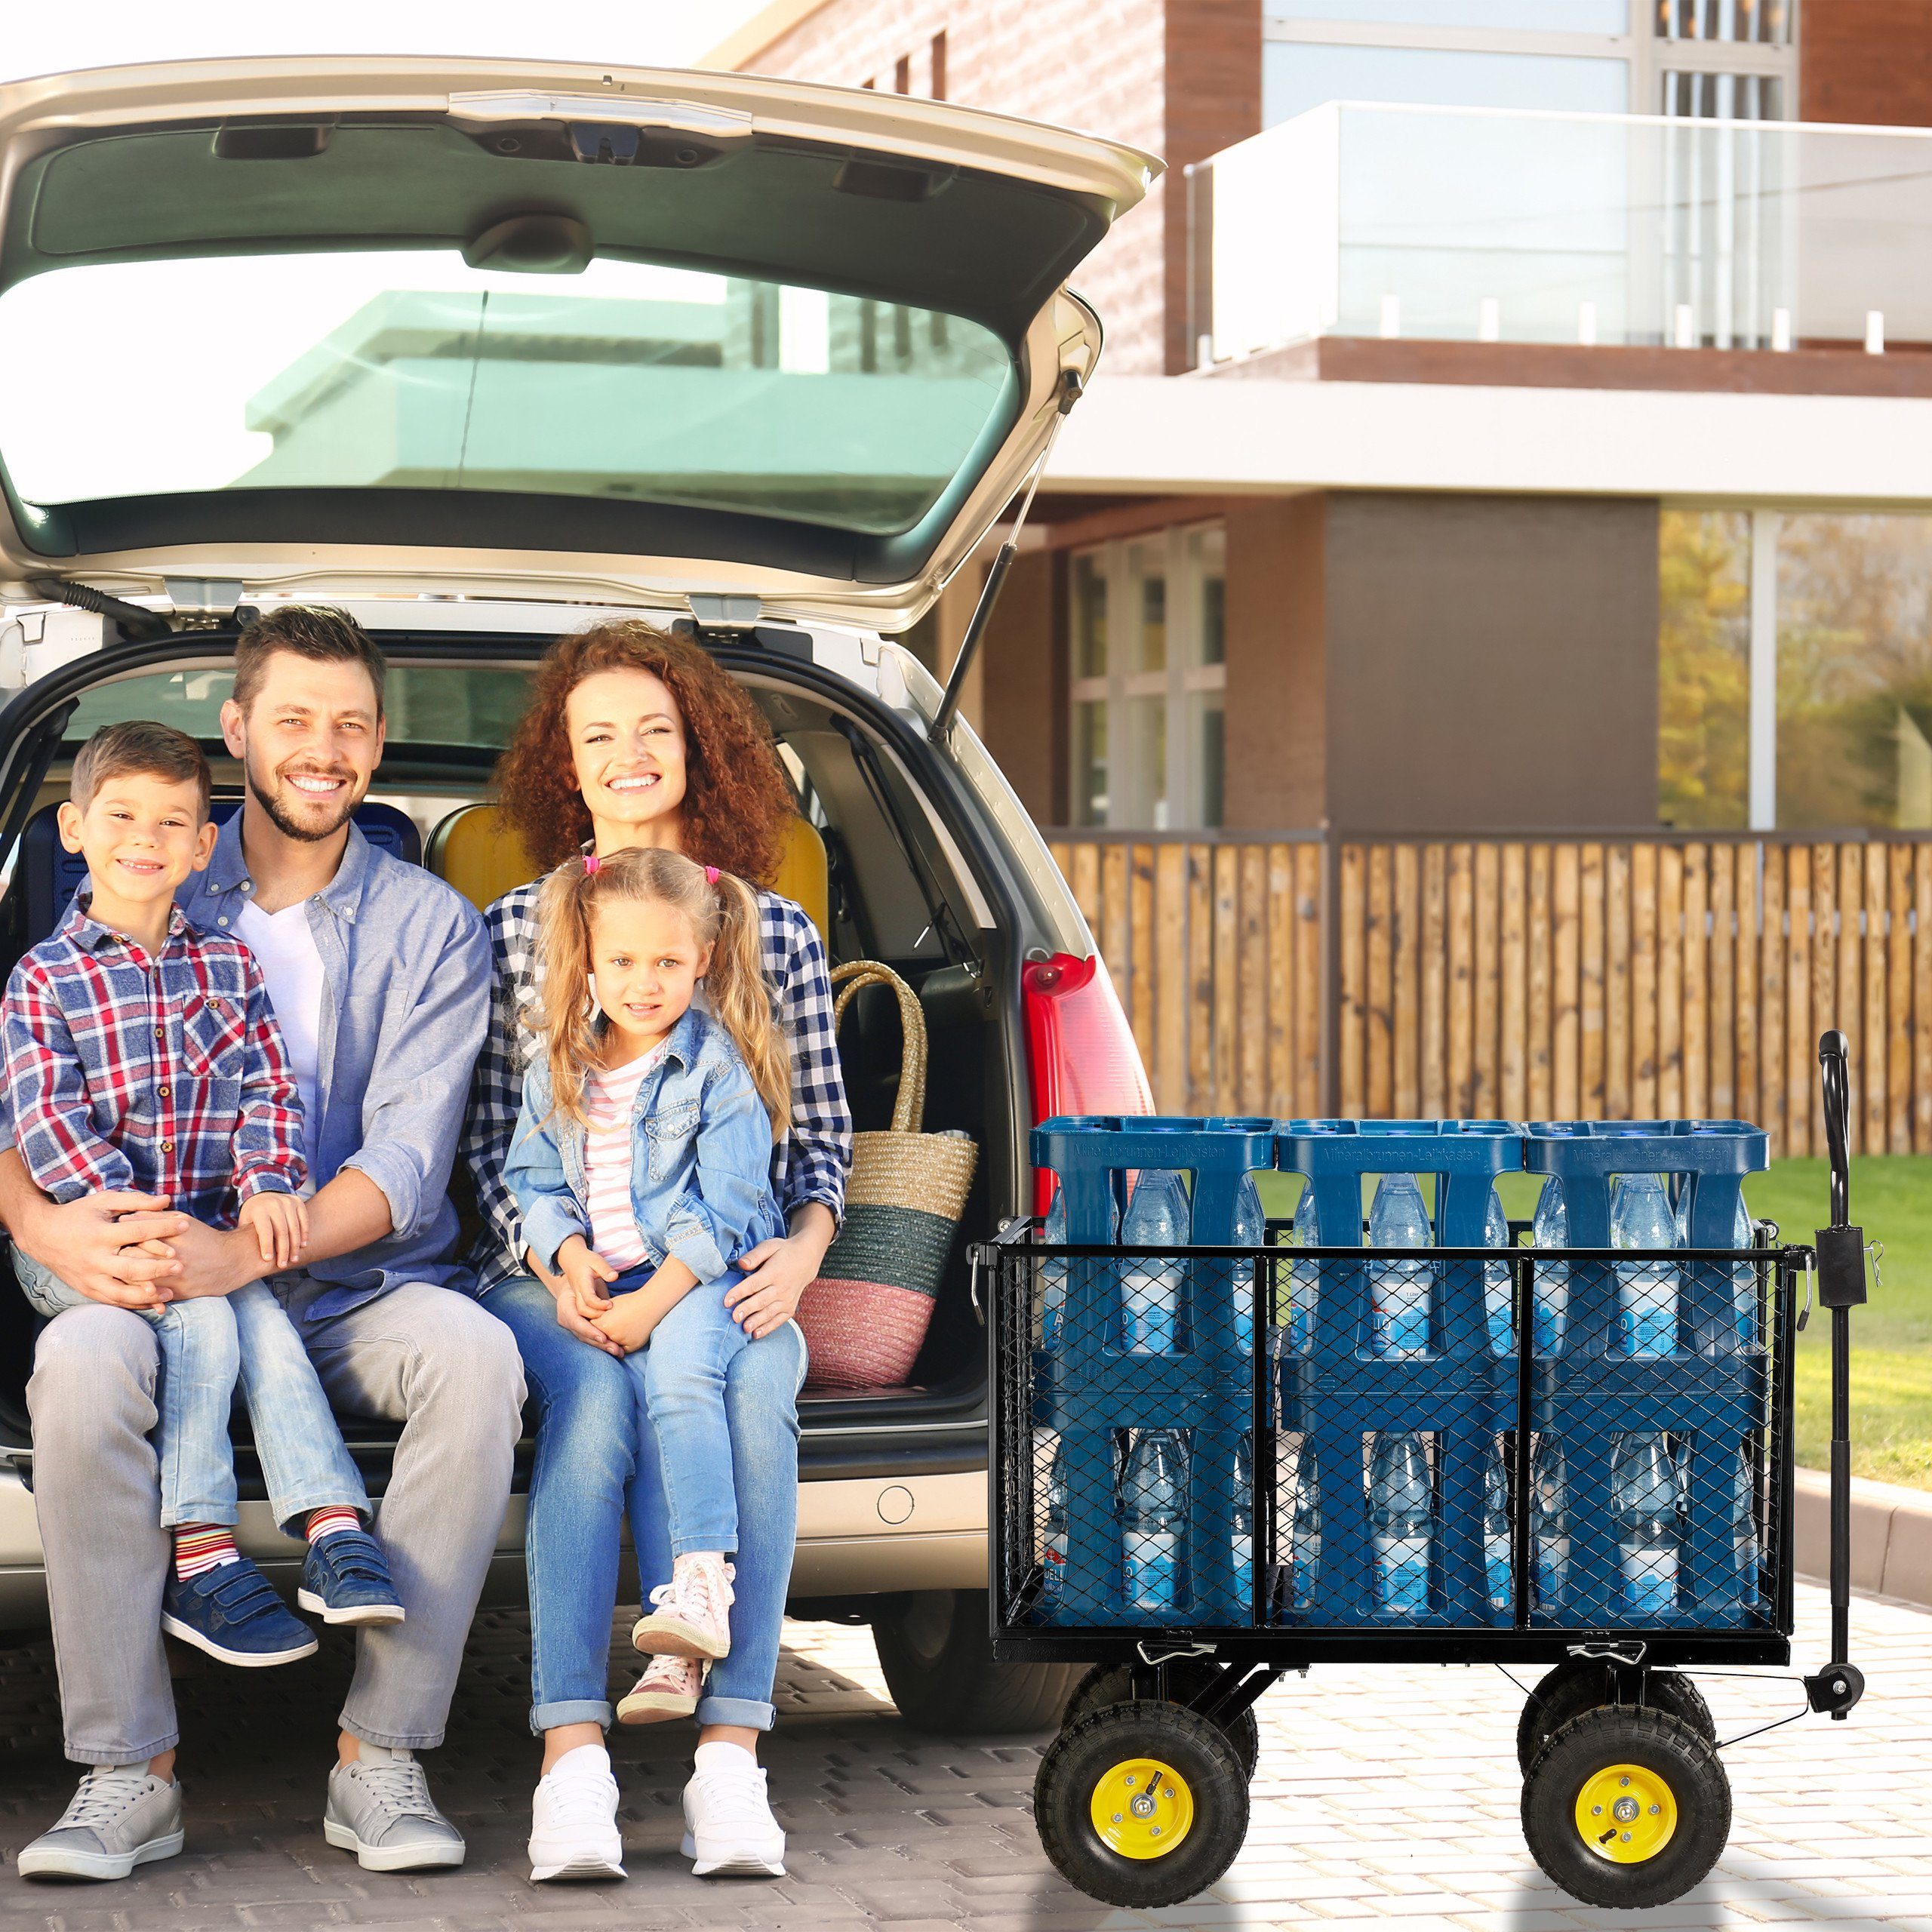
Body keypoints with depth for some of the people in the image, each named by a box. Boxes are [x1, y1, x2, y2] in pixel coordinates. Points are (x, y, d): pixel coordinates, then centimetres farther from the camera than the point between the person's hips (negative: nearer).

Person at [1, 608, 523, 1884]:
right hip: (165, 1287, 0)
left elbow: (405, 1167, -8)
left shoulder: (431, 927, 4)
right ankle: (130, 1771, -23)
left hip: (362, 1289, 0)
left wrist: (235, 1255, -25)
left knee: (475, 1355, -33)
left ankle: (381, 1753, -24)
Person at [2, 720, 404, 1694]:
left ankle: (336, 1535, -29)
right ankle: (198, 1559, -25)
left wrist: (269, 1186, -15)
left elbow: (270, 1091, 6)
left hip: (210, 1234, 3)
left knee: (263, 1318, -25)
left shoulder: (228, 966, 14)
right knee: (200, 1321, -27)